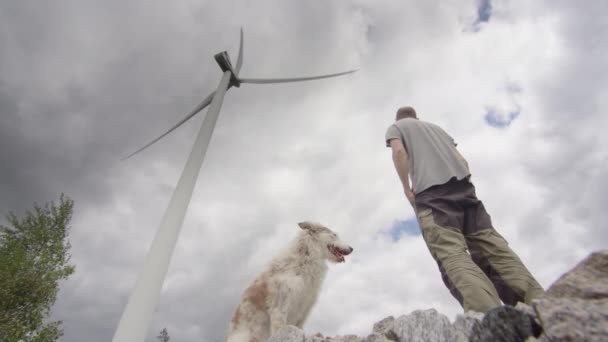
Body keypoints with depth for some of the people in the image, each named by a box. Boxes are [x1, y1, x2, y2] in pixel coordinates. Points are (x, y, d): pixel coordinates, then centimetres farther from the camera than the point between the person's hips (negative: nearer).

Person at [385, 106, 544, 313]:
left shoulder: (395, 127, 22)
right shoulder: (437, 127, 37)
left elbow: (399, 152, -1)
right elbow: (462, 160, 26)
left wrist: (407, 188, 1)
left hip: (429, 191, -6)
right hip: (462, 185, 6)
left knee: (452, 254, -21)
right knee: (493, 246, -1)